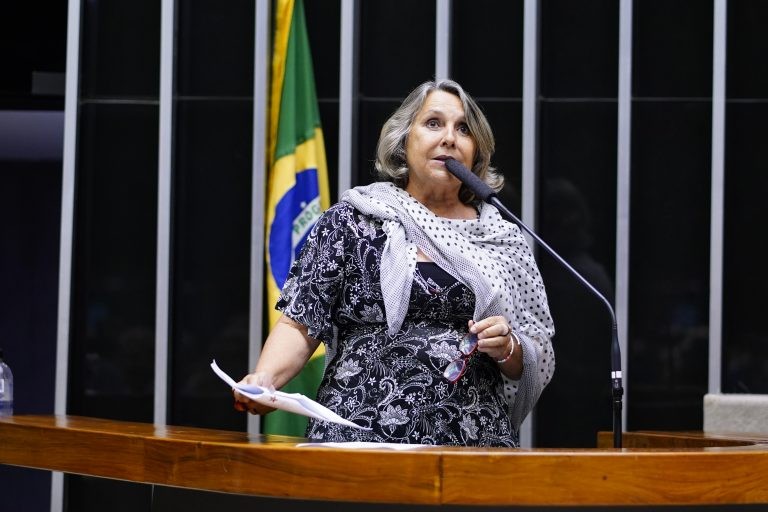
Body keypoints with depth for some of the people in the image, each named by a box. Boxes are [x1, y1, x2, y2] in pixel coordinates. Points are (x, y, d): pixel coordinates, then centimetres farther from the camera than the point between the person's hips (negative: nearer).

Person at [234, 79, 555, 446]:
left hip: (476, 444, 2)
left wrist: (507, 347, -6)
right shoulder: (352, 222, 6)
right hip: (359, 440, -2)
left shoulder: (503, 241, 12)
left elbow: (538, 365, 14)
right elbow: (300, 324, 2)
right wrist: (264, 379, -15)